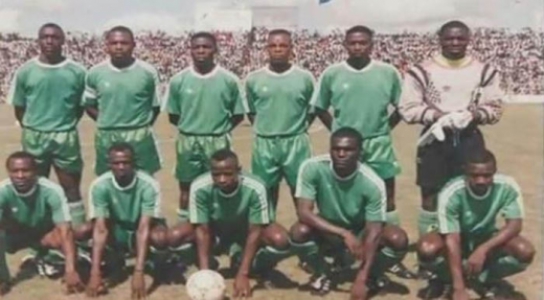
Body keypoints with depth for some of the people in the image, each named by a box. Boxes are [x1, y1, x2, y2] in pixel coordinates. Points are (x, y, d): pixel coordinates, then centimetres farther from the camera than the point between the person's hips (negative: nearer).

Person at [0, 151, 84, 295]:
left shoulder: (51, 190, -33)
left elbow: (65, 231, -36)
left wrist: (70, 271, -46)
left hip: (44, 234, 0)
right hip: (15, 235, 0)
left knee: (61, 236, -33)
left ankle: (43, 258, 4)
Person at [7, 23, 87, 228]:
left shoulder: (77, 71, -5)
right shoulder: (25, 71, -3)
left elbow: (82, 105, 5)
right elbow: (18, 106, 6)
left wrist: (66, 125, 1)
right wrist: (32, 128, 5)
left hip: (66, 137, -1)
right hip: (34, 137, 1)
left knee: (71, 187, 5)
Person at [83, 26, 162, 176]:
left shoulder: (148, 72, -6)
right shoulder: (95, 73, -2)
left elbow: (155, 106, 4)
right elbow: (89, 105, 8)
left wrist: (141, 126, -3)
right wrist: (107, 123, -1)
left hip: (140, 137, -1)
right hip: (107, 137, 1)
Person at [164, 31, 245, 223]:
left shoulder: (228, 80, -5)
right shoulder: (178, 80, -3)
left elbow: (238, 115, 2)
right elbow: (173, 116, 7)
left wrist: (220, 129, -2)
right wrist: (189, 128, 2)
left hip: (217, 143, -1)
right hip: (188, 142, 1)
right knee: (187, 186, 11)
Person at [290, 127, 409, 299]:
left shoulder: (372, 183, -28)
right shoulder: (312, 168, -26)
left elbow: (373, 232, -26)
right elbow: (303, 212, -28)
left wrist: (361, 279, -31)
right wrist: (344, 234, -37)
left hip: (360, 234, 0)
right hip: (328, 233, 1)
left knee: (398, 239, -28)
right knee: (299, 231, -31)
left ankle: (373, 275, 5)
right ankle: (323, 274, 1)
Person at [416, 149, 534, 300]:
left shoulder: (507, 187, -24)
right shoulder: (451, 193, -31)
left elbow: (515, 224, -24)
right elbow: (452, 240, -33)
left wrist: (482, 249, -40)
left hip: (487, 239, 2)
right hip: (458, 240, -2)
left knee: (525, 252, -27)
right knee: (427, 249, -34)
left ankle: (484, 280, 0)